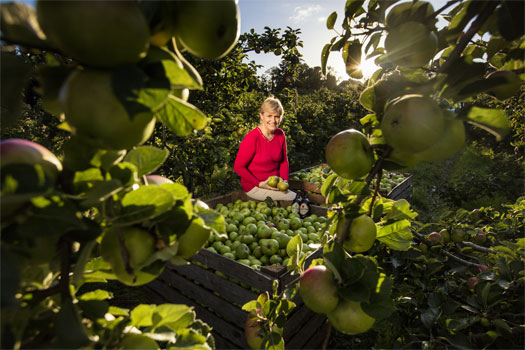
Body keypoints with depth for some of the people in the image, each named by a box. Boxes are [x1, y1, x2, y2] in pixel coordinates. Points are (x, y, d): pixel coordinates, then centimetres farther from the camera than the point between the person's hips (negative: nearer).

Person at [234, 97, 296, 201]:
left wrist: (284, 181, -3)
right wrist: (260, 184, -18)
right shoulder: (252, 138, -19)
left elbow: (284, 160, 13)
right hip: (254, 187, -6)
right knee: (295, 198, -17)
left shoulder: (280, 134, 0)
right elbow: (238, 167, -13)